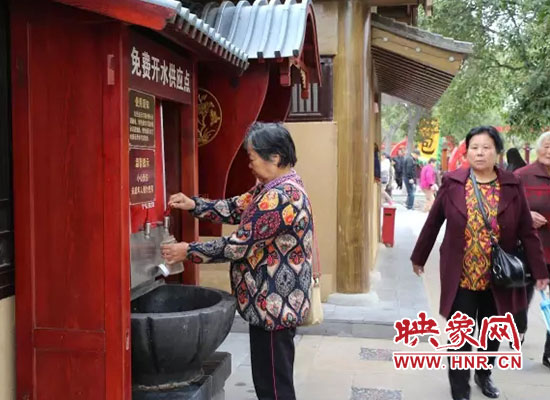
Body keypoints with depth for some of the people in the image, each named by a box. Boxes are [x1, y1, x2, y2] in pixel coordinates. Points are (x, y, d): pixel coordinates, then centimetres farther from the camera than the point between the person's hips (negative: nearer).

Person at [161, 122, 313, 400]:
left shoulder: (281, 197, -24)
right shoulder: (275, 187, 9)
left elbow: (239, 245, -24)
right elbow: (236, 208, 14)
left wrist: (189, 251, -15)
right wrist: (193, 205, 2)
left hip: (274, 304, -10)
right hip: (273, 302, 10)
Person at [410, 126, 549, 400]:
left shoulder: (512, 186, -4)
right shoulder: (452, 183, -6)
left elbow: (526, 231, -1)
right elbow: (432, 223, 2)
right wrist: (419, 258, 9)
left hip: (498, 278, 2)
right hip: (461, 277, -2)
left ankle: (484, 375, 45)